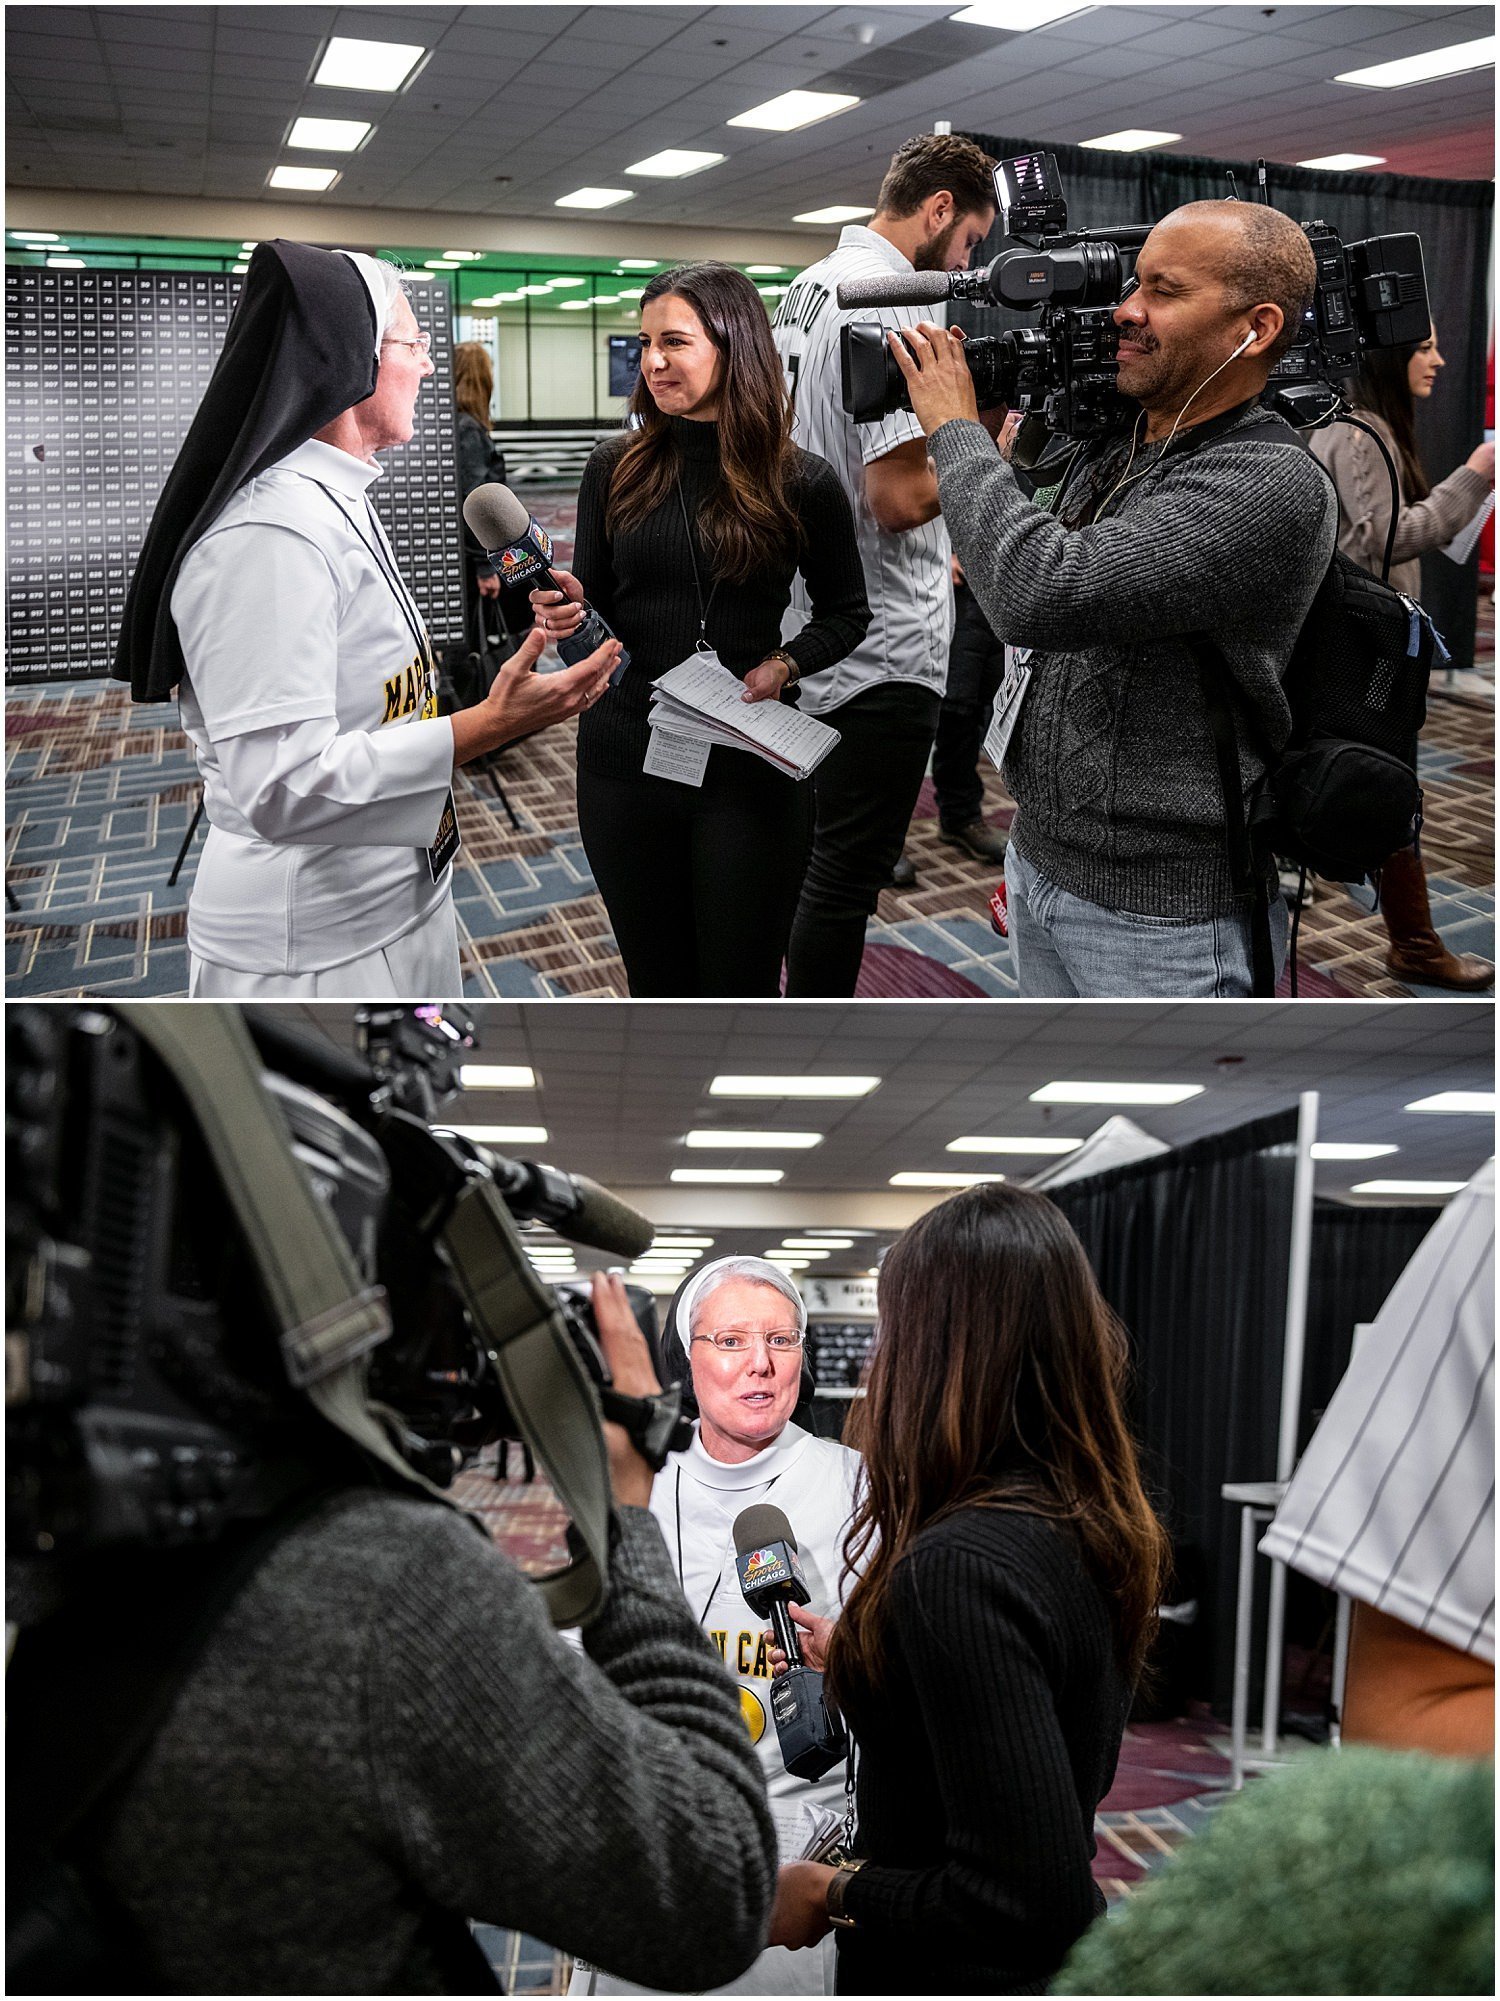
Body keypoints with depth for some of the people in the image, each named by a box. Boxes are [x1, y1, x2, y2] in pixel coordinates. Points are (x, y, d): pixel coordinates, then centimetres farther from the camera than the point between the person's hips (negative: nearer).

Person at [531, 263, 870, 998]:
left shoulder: (802, 484, -4)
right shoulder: (616, 468, 1)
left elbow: (847, 613, 8)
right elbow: (591, 601, 8)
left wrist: (786, 663, -10)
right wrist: (566, 613, -14)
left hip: (747, 770, -2)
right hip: (625, 762, 2)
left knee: (741, 987, 7)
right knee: (656, 983, 14)